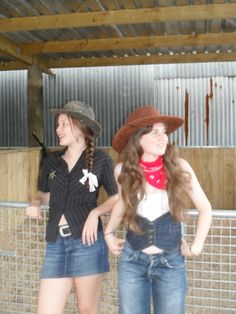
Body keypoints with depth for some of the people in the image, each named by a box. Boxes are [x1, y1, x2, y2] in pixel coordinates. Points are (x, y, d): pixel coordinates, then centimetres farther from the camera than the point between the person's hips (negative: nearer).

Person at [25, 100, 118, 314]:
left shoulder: (100, 159, -3)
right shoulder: (51, 160, 8)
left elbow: (117, 198, 4)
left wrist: (95, 212, -12)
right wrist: (35, 204, 1)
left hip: (87, 241, -3)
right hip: (56, 243, 4)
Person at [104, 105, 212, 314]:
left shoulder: (179, 167, -11)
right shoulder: (123, 170, -7)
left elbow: (205, 208, 0)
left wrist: (196, 247, -2)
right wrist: (109, 234, 10)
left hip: (170, 263, -1)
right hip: (132, 261, 1)